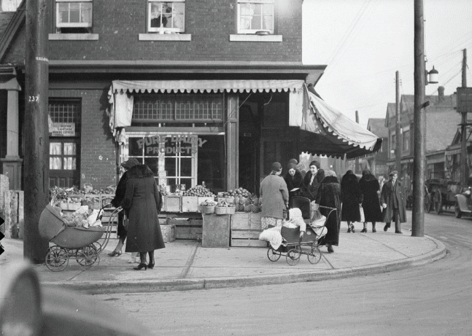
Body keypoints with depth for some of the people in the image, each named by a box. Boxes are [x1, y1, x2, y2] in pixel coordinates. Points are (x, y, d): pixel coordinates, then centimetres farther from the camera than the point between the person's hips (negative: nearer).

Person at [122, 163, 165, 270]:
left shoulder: (131, 181, -6)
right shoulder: (151, 178, 7)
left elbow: (128, 198, -4)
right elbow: (157, 195, 7)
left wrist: (124, 206, 16)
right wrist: (156, 209, 18)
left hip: (138, 210, -4)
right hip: (151, 209, 4)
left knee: (140, 234, 0)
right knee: (150, 233, 13)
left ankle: (143, 261, -7)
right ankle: (152, 261, 14)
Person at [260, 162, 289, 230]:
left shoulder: (264, 180, 8)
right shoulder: (280, 180, -8)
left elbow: (261, 193, 17)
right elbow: (285, 194, -5)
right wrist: (286, 203, 10)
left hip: (265, 209, 5)